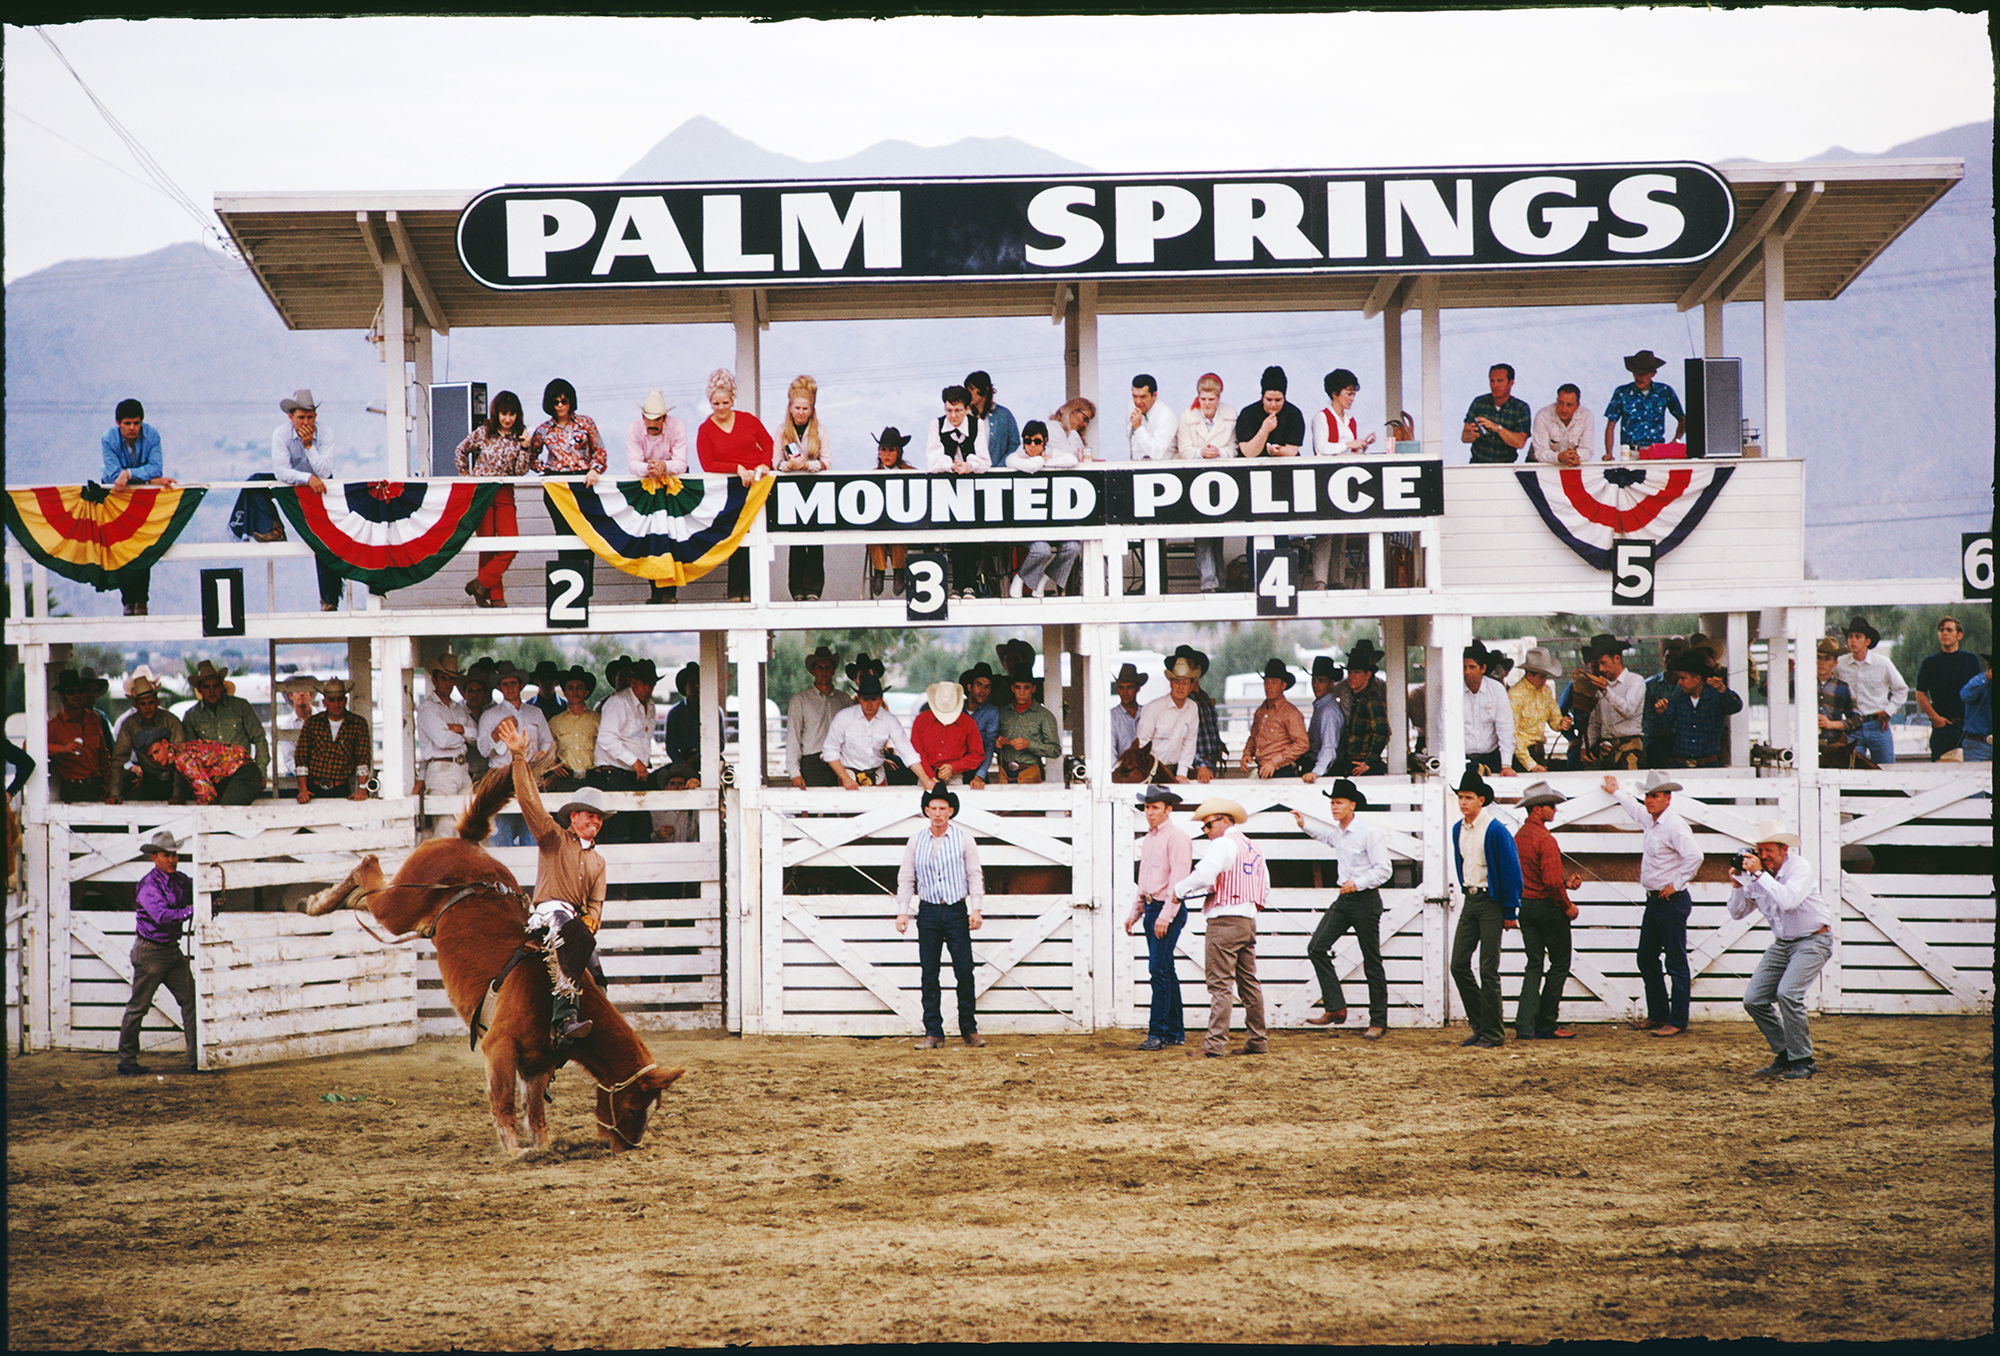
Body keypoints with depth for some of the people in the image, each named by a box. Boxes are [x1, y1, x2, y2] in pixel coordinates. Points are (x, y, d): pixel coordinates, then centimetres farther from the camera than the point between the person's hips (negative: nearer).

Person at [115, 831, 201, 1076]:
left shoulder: (181, 880, 6)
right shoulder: (148, 886, -16)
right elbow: (162, 915, -28)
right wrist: (192, 910, -35)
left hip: (173, 950, 7)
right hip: (150, 952, -7)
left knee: (190, 1001, -1)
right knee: (138, 1006, 2)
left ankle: (197, 1060, 0)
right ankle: (127, 1060, 13)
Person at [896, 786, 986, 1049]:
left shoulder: (964, 839, 3)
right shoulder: (916, 841, 8)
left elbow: (975, 876, 3)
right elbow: (905, 878, 11)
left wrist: (976, 909, -5)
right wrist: (902, 911, 3)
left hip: (956, 911, -2)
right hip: (928, 912, 2)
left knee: (964, 972, -4)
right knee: (929, 975, 0)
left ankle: (969, 1029, 8)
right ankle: (933, 1033, 4)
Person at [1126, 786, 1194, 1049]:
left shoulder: (1176, 837, -10)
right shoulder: (1148, 839, 18)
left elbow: (1179, 879, -17)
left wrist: (1166, 916, -22)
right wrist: (1134, 913, 21)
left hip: (1169, 910, -9)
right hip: (1151, 909, 9)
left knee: (1159, 971, -13)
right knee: (1166, 972, 11)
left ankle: (1157, 1033, -13)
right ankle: (1176, 1032, 15)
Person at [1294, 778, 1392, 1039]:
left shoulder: (1368, 833, -15)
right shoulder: (1337, 831, 9)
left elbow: (1384, 869, -16)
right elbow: (1327, 835, 36)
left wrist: (1357, 884, -24)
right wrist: (1304, 825, 24)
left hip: (1365, 900, -8)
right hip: (1343, 899, 8)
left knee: (1372, 962, 0)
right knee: (1317, 947, -4)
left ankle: (1378, 1022, 7)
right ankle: (1335, 1008, 0)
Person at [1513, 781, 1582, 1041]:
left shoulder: (1519, 837, 10)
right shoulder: (1544, 839, -18)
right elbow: (1552, 882, -24)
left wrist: (1565, 880, 12)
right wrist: (1567, 905, -11)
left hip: (1525, 905, 8)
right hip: (1547, 906, -8)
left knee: (1533, 966, 9)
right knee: (1560, 964, 6)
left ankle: (1525, 1025, 0)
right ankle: (1546, 1024, 8)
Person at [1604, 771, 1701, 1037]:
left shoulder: (1674, 825, -16)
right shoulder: (1651, 821, 13)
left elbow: (1694, 857, -28)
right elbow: (1635, 809, 37)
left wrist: (1675, 885, -19)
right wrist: (1616, 792, 50)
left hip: (1671, 902, -10)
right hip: (1654, 902, 10)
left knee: (1676, 963, -5)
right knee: (1647, 959, 14)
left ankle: (1677, 1022, -3)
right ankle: (1657, 1015, 22)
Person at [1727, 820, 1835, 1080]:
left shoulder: (1800, 867, -16)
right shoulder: (1756, 875, 1)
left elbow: (1789, 900, -34)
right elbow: (1737, 912, 6)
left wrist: (1760, 874, -32)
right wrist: (1737, 885, -11)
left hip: (1813, 940, -7)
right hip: (1782, 943, 7)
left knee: (1787, 992, -26)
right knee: (1753, 999, -3)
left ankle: (1803, 1061, -14)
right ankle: (1784, 1055, 12)